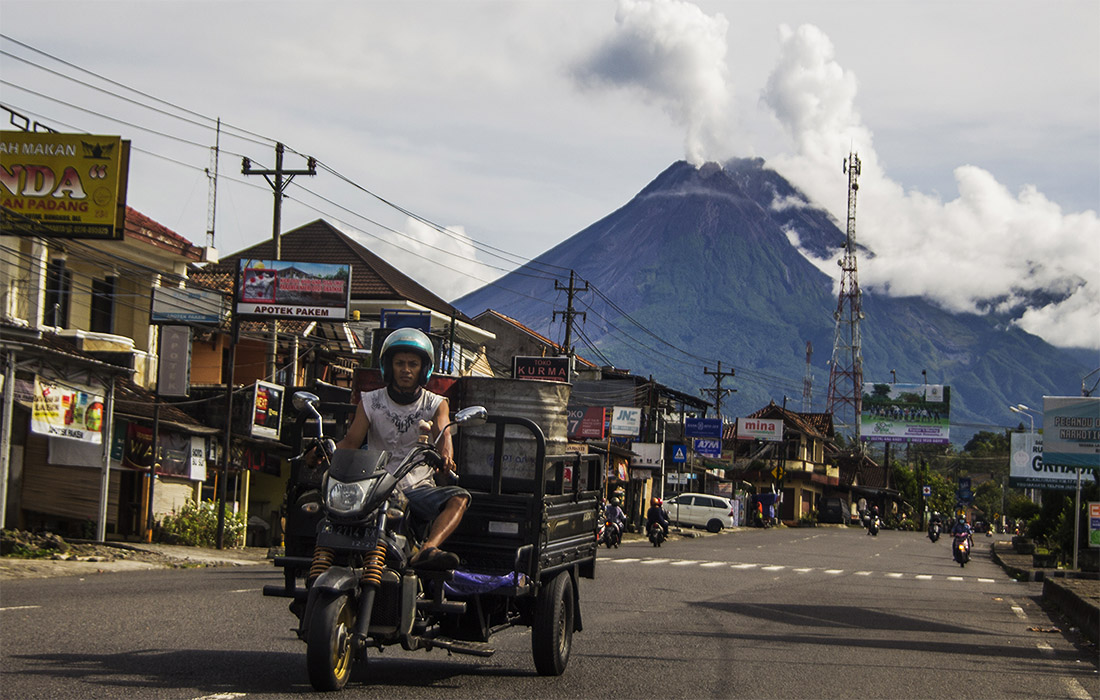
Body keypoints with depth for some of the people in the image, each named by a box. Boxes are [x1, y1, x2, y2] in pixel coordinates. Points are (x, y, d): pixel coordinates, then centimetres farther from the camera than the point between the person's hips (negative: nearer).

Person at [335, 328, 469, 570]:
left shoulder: (435, 404, 9)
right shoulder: (371, 402, 10)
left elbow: (443, 433, -11)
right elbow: (351, 441, -1)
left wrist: (446, 455, -36)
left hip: (419, 488, 0)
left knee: (459, 497, -30)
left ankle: (426, 551, -50)